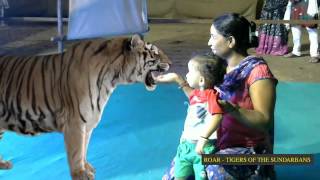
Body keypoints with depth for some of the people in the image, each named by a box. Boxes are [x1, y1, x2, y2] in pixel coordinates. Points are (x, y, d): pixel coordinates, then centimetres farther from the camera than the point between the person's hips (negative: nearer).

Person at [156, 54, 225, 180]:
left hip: (204, 148, -9)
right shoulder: (196, 93, 12)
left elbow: (217, 117, -30)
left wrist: (203, 138, -38)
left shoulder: (211, 94, -15)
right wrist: (177, 79, 36)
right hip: (186, 145, 9)